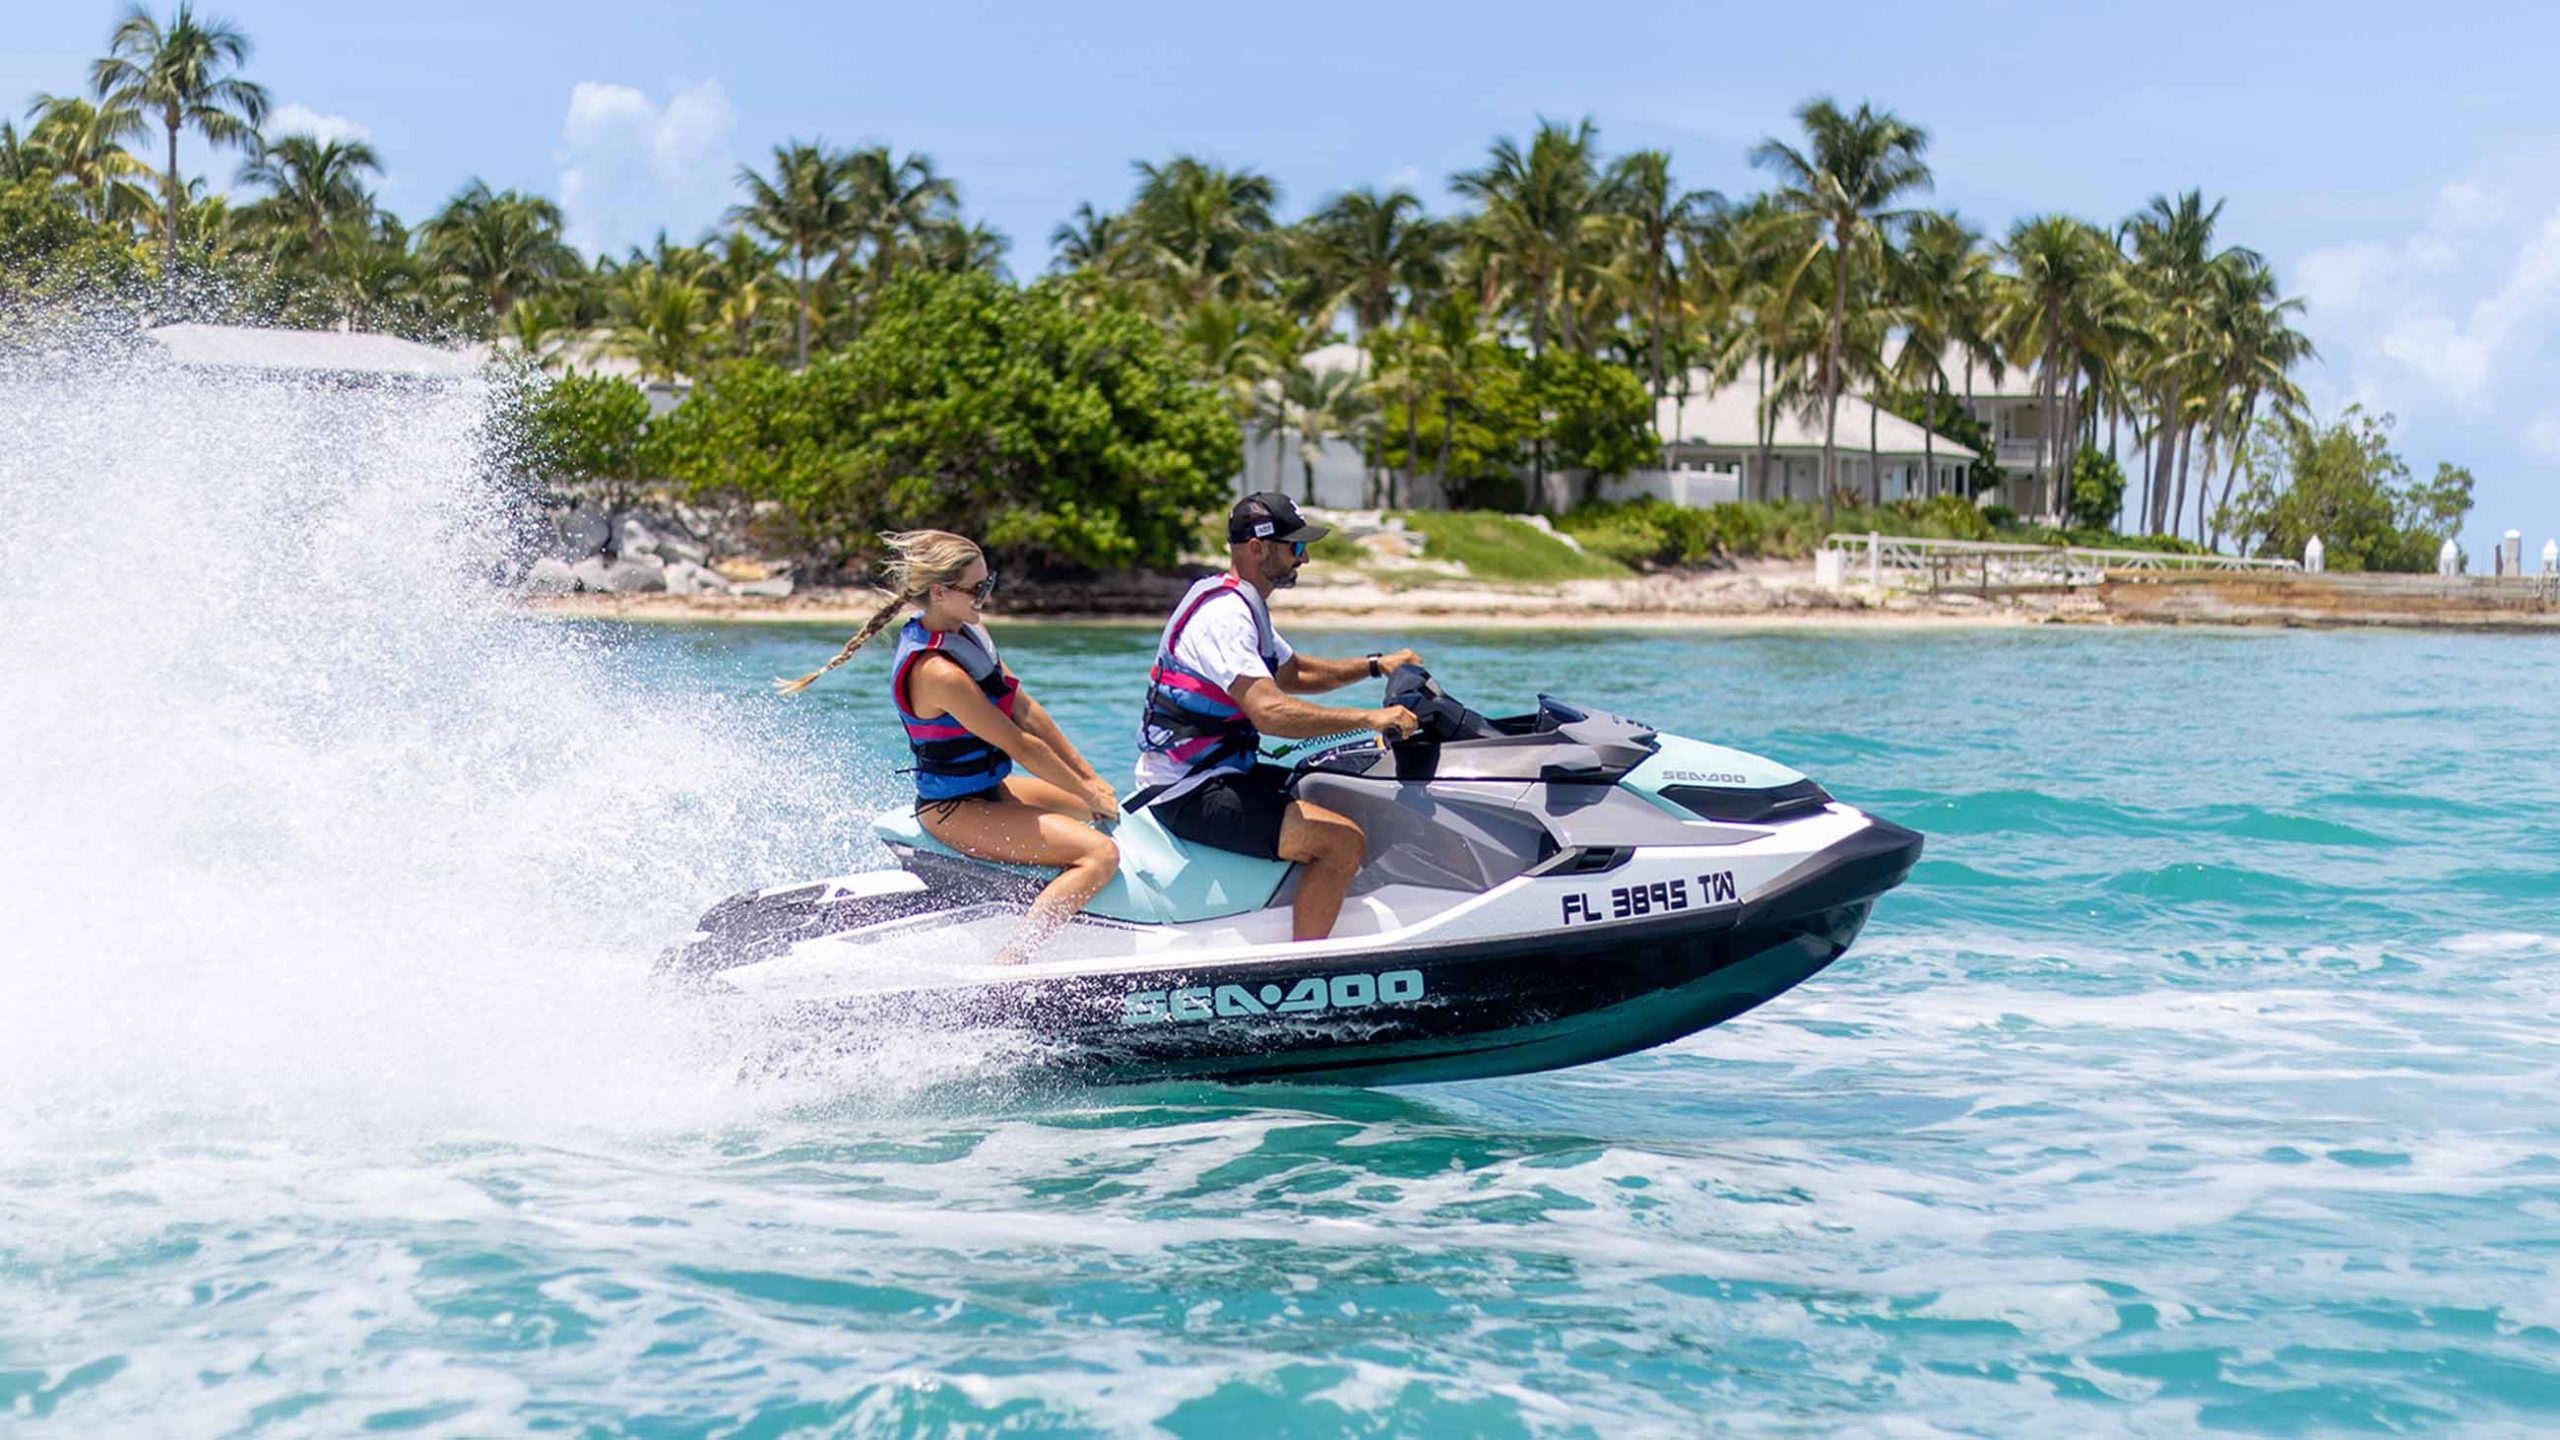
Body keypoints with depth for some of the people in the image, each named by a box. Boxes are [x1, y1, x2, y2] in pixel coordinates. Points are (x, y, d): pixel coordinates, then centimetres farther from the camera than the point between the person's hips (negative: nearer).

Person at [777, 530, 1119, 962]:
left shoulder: (970, 630, 2)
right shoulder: (939, 674, -28)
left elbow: (1026, 711, 6)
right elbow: (1019, 745, -22)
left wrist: (1091, 778, 4)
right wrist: (1090, 795, -12)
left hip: (989, 788, 11)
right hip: (957, 811, -11)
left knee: (1106, 807, 24)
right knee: (1100, 854, -23)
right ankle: (1007, 969, -24)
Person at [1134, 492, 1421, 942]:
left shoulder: (1245, 607, 14)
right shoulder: (1223, 614, -20)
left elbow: (1292, 673, 30)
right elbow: (1269, 711, -33)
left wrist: (1374, 666, 19)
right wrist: (1369, 718, -32)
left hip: (1220, 774, 11)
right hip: (1193, 795, -11)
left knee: (1351, 802, 21)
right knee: (1343, 840, -21)